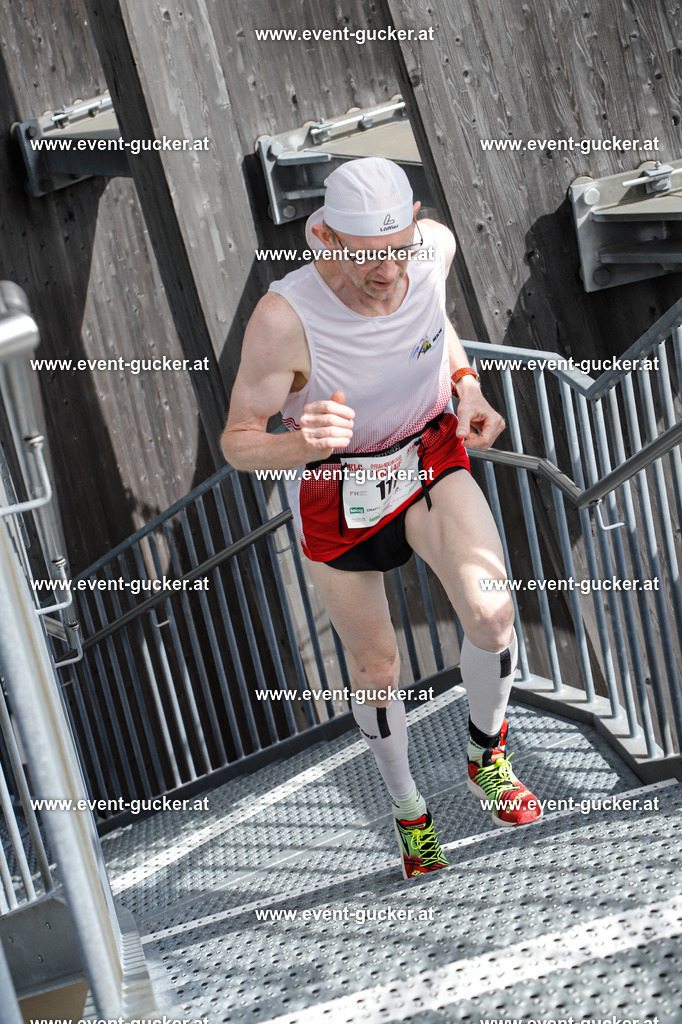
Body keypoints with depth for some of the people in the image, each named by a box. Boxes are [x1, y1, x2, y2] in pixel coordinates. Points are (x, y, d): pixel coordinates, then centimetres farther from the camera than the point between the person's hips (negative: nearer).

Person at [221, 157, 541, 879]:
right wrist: (302, 444, -42)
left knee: (492, 613, -22)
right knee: (374, 667, 11)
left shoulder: (436, 244, -17)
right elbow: (237, 443, -21)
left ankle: (485, 756, 9)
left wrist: (466, 386, -4)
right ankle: (408, 812, 39)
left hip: (430, 454, 3)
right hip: (336, 488, -2)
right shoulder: (284, 318, -32)